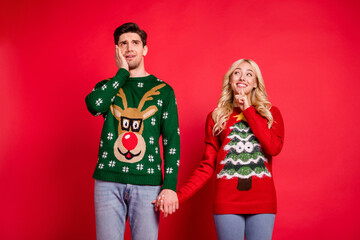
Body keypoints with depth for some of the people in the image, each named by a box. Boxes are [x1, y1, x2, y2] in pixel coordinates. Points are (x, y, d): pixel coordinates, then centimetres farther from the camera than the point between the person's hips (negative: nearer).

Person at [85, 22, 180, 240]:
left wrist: (170, 187, -6)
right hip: (109, 181, 1)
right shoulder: (107, 87, 13)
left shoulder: (163, 90, 9)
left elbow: (172, 141, 4)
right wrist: (123, 72, -2)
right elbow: (94, 105, -12)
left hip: (147, 183, -1)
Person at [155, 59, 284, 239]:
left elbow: (274, 148, -8)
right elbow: (207, 166, 6)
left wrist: (248, 111, -3)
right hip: (227, 201, 0)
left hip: (262, 202, 1)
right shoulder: (216, 117, 9)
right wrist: (178, 196, -7)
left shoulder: (271, 113, 10)